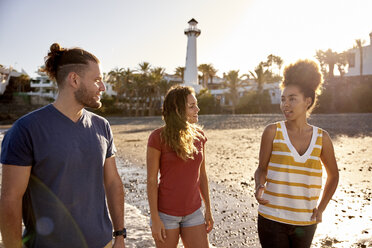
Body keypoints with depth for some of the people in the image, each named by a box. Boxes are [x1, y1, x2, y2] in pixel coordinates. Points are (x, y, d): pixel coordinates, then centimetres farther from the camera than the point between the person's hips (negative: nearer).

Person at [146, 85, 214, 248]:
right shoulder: (158, 137, -14)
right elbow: (151, 180, -11)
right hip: (165, 213, -4)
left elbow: (201, 174, 7)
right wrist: (155, 219, -11)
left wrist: (208, 209, 9)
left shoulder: (199, 135, 0)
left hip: (193, 213, 4)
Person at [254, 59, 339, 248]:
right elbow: (262, 169, 1)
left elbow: (333, 176, 14)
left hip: (305, 222, 2)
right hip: (272, 219, -2)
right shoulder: (273, 131, -6)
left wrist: (321, 208, 8)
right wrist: (260, 187, -19)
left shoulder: (322, 138, -1)